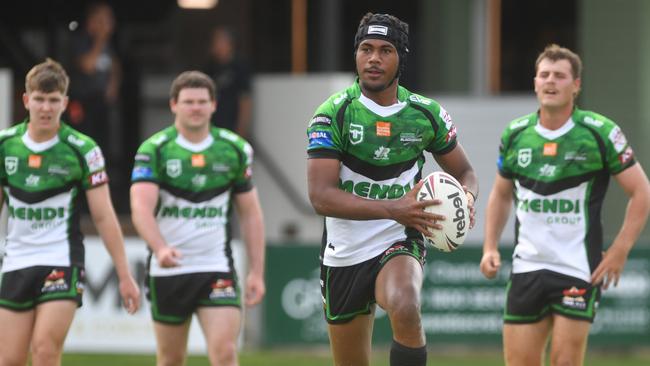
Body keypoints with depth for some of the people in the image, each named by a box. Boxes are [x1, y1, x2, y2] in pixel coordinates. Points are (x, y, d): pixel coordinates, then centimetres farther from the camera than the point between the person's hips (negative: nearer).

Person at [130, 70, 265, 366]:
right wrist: (160, 249, -37)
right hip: (167, 271, -1)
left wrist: (257, 271, 4)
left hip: (217, 271, 1)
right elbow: (141, 208, -19)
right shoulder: (153, 150, -6)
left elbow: (250, 214, 10)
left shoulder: (236, 150, 4)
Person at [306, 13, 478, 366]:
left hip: (399, 244, 0)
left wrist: (467, 198, -11)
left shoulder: (427, 114, -1)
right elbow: (321, 196, -21)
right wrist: (392, 209, -33)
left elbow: (464, 172, 15)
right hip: (343, 254, 0)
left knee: (405, 309, -35)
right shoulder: (332, 114, -10)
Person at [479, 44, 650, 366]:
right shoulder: (515, 134, 6)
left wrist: (620, 250, -10)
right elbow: (501, 194, 21)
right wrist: (490, 247, 9)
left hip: (579, 269, -4)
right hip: (527, 265, 4)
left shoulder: (601, 133, -6)